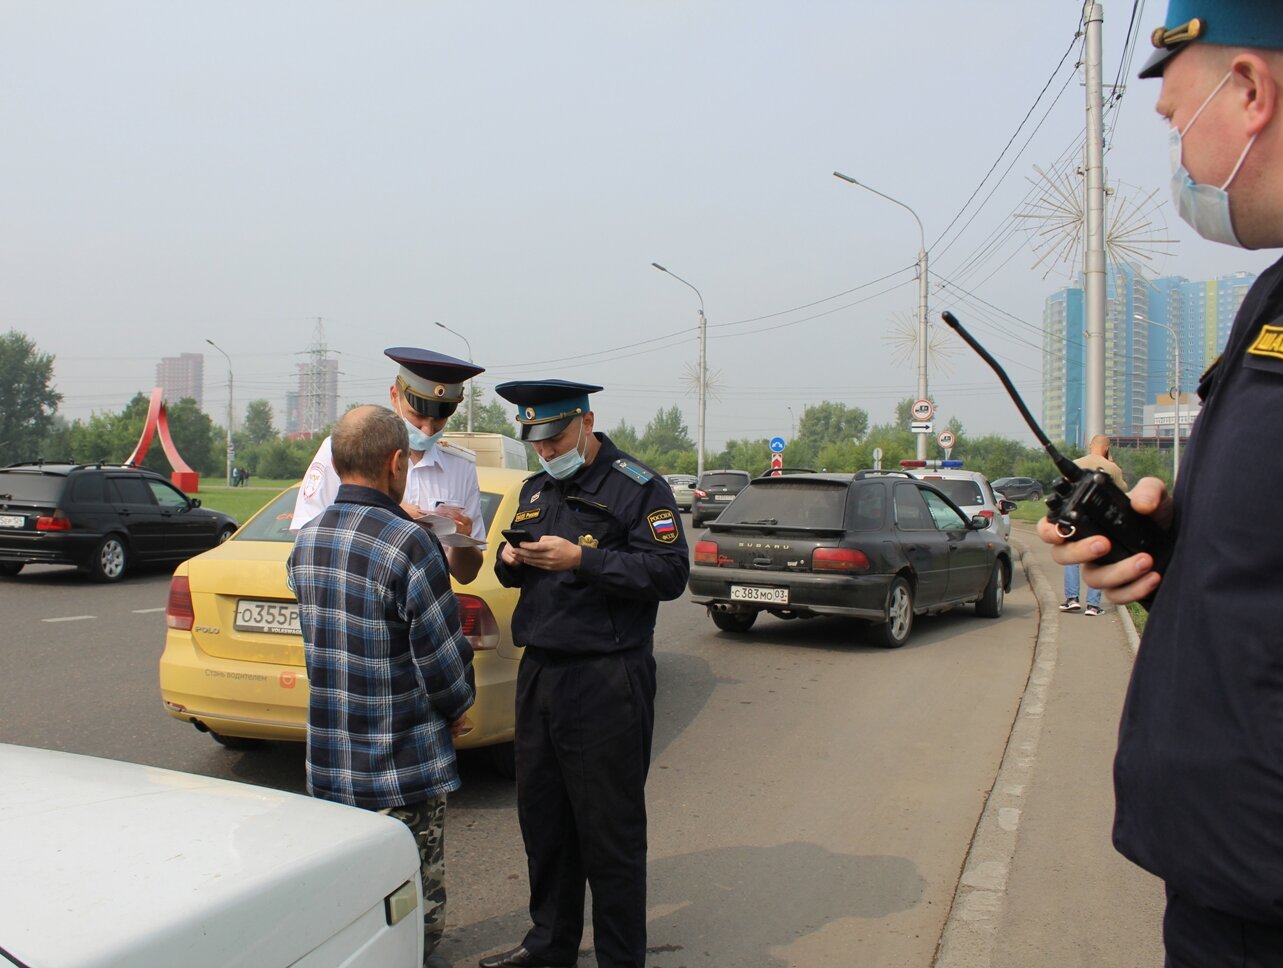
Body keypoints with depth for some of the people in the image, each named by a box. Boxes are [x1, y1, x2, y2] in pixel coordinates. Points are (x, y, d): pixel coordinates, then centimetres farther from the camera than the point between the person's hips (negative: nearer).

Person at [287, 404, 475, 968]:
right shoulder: (409, 544, -21)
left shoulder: (305, 541, 2)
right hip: (403, 763, -7)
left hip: (329, 756, 7)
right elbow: (441, 651, -18)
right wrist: (457, 708, 1)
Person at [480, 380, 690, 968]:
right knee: (542, 816, 17)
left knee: (610, 830, 2)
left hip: (606, 682, -7)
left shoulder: (637, 487, -7)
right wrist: (510, 560, -1)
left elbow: (670, 572, -16)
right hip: (539, 672, 7)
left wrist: (580, 559, -21)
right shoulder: (536, 489, 16)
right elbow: (514, 572, 23)